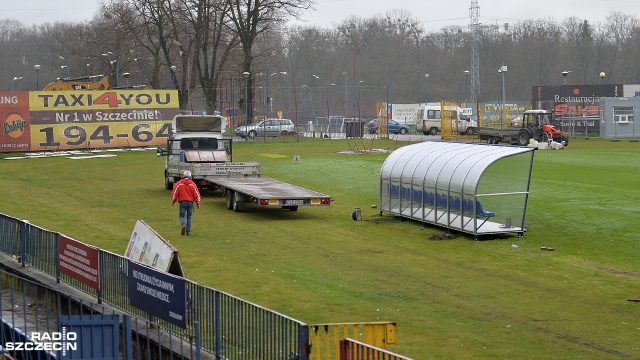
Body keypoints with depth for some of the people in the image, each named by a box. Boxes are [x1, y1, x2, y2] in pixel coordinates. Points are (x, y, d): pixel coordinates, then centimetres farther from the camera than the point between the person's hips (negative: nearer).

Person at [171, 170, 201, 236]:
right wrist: (198, 203, 10)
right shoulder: (192, 184, 1)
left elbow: (174, 193, -1)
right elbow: (197, 194, 0)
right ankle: (188, 231, 10)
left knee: (182, 216, 6)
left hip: (182, 202, -1)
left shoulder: (179, 183, -2)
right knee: (189, 217, 12)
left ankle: (183, 225, -25)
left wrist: (173, 201, 14)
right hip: (190, 202, 1)